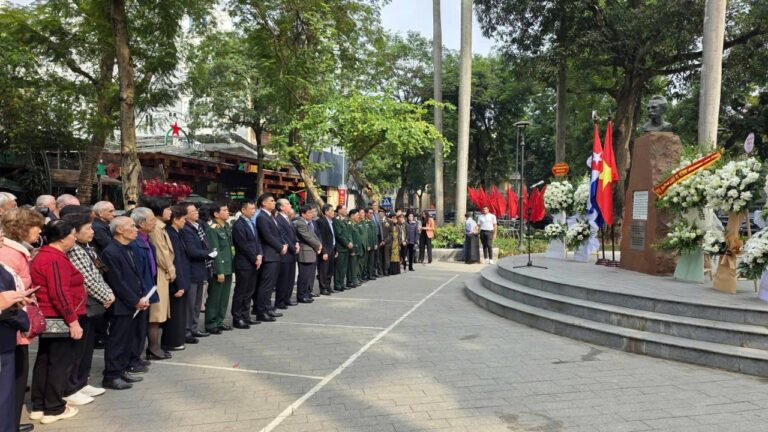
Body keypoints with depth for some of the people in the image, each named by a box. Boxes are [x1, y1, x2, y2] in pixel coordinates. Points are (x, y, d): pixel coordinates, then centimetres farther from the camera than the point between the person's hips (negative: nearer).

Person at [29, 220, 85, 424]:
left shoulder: (43, 255, 13)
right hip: (60, 320, -10)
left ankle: (39, 406, 24)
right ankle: (54, 409, 9)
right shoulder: (56, 259, -20)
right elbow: (59, 293, -26)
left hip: (48, 318, 10)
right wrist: (73, 321, -24)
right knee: (61, 362, 0)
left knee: (45, 360, 15)